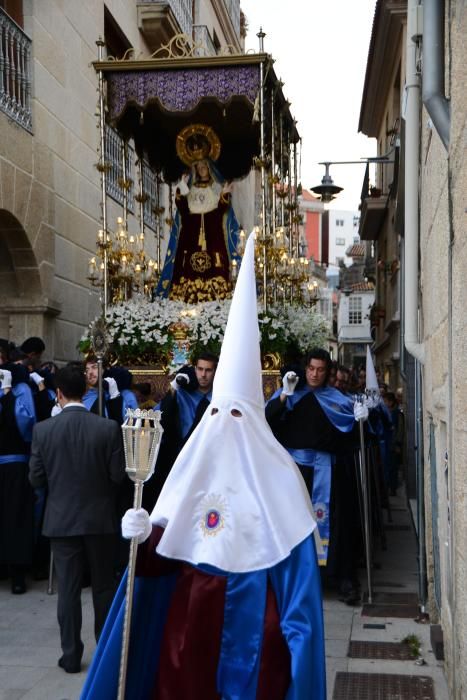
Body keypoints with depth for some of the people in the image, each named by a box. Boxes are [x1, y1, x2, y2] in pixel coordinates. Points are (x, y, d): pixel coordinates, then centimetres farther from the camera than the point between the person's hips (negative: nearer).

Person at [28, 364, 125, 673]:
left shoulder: (43, 430, -9)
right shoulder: (109, 428, -12)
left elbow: (36, 478, -5)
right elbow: (118, 475, -9)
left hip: (62, 520, 0)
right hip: (100, 518, 0)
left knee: (68, 588, 9)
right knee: (104, 586, 14)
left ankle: (71, 656, 15)